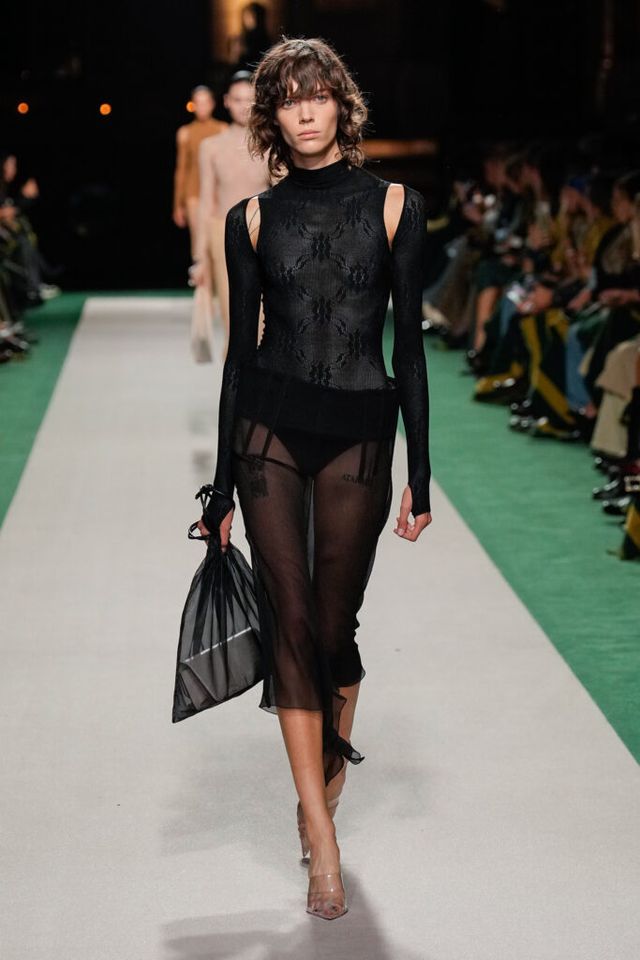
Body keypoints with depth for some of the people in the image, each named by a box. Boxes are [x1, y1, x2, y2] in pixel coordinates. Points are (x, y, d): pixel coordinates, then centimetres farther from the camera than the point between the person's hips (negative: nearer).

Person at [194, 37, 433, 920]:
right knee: (290, 623, -2)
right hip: (269, 428, 1)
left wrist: (420, 474, -2)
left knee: (334, 626, 4)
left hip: (359, 436, -1)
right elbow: (240, 348, 6)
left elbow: (409, 342, 2)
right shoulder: (253, 218, 4)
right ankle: (323, 841, 4)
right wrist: (222, 486, 5)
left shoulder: (394, 205, 1)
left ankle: (327, 776, 30)